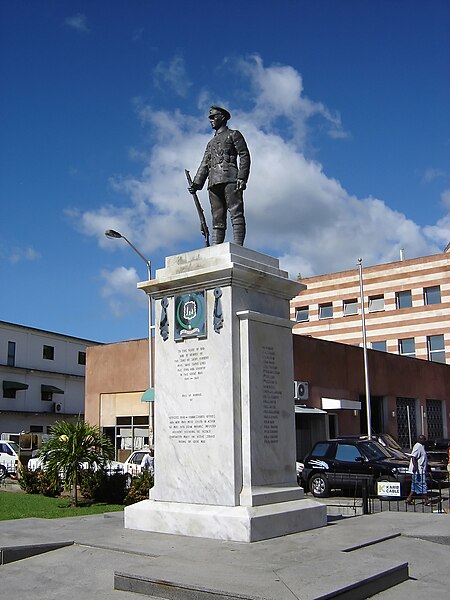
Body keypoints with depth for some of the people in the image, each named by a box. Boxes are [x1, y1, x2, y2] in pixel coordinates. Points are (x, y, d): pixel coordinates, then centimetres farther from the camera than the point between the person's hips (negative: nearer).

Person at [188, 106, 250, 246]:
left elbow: (244, 156, 1)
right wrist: (196, 183, 6)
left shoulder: (234, 134, 14)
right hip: (214, 181, 6)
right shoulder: (211, 142, 31)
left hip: (230, 178, -6)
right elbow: (204, 165, 22)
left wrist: (242, 177, -13)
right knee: (217, 218, -1)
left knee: (236, 213, -15)